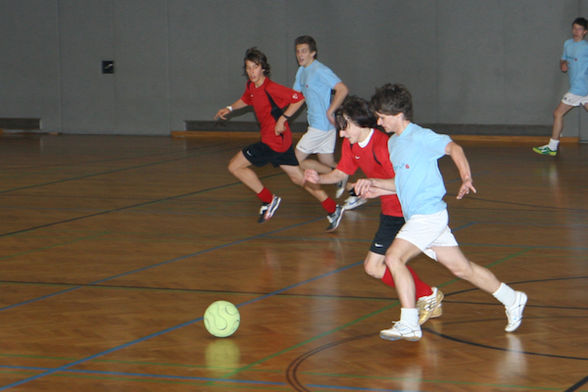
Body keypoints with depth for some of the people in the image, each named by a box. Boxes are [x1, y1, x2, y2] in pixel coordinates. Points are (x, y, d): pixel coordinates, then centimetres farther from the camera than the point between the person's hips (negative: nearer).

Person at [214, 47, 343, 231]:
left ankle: (269, 200, 5)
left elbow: (299, 98, -19)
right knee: (298, 178, 13)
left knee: (235, 166, -3)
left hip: (275, 140, -9)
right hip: (282, 141, 9)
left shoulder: (270, 88, -19)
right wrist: (230, 108, 15)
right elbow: (245, 99, 29)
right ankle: (332, 208, 14)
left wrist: (283, 119, -19)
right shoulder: (251, 86, 7)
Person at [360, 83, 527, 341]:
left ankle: (409, 325, -16)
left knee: (394, 257, -19)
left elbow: (453, 148, -15)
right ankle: (512, 299, 28)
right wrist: (375, 186, 11)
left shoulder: (420, 136, -11)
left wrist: (466, 178, -27)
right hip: (416, 216, 9)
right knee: (461, 268, 14)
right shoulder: (393, 143, 15)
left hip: (429, 213, -9)